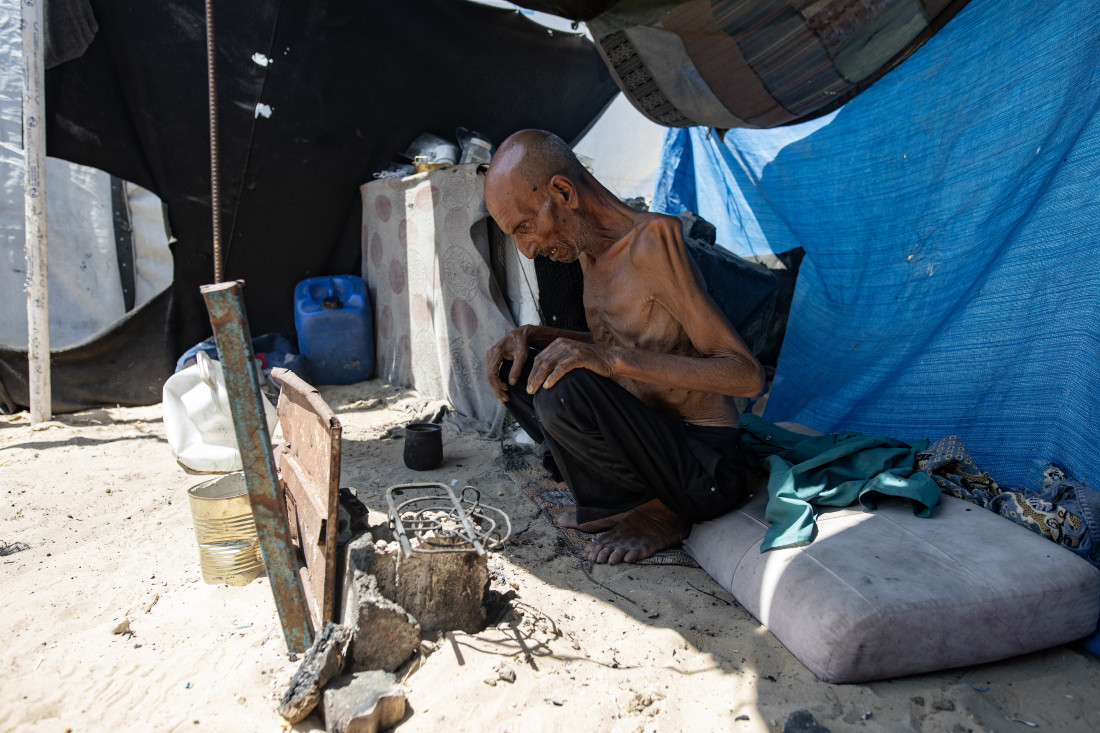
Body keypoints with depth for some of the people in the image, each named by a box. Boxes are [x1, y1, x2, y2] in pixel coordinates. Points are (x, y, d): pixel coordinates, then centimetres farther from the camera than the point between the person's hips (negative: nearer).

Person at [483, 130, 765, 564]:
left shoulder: (651, 242, -21)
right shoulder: (590, 251, 6)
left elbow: (748, 376, -24)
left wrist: (614, 360, -32)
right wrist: (529, 336, 4)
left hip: (708, 470, -9)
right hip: (649, 435, 9)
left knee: (564, 392, -32)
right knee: (511, 368, 8)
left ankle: (658, 512, -5)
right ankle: (639, 498, 3)